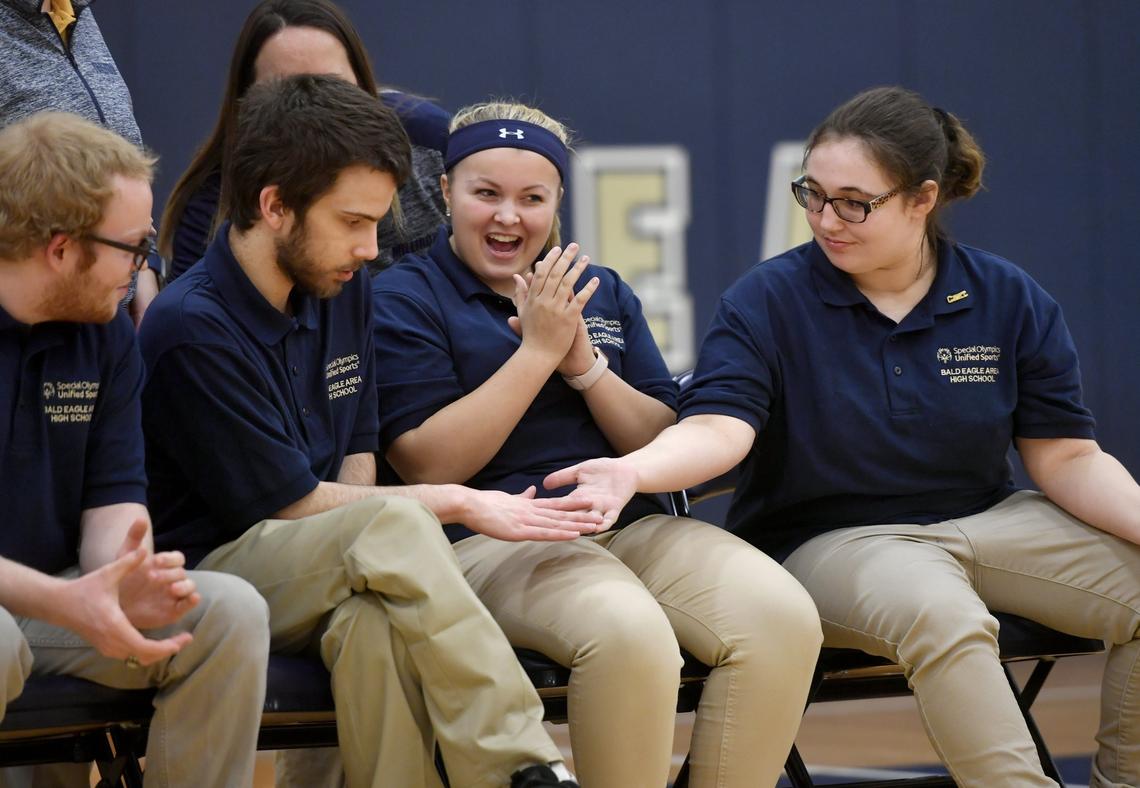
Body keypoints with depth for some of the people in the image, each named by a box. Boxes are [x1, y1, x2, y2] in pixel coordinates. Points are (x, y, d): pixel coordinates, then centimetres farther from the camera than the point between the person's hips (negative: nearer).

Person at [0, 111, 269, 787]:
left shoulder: (107, 333, 7)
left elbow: (115, 502, 3)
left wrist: (122, 578, -22)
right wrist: (63, 603, -33)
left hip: (59, 594, 6)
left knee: (231, 612, -15)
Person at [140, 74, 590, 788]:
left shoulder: (346, 289, 9)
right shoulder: (190, 330, -14)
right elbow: (293, 503, -11)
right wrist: (458, 504, -8)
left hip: (326, 577, 5)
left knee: (377, 626, -34)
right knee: (394, 526, -34)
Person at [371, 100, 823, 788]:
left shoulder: (605, 294, 20)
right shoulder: (403, 299, 5)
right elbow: (431, 465, -7)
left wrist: (584, 363, -3)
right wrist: (538, 350, -8)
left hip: (632, 524, 6)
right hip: (493, 542, -5)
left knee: (782, 614, -24)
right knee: (628, 631, -38)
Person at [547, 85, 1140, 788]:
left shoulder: (1011, 300, 3)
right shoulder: (767, 300, -4)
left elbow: (1066, 459, 1)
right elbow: (717, 429, -17)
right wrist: (633, 471, -39)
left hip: (991, 519, 4)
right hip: (832, 539, -4)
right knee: (942, 617, -38)